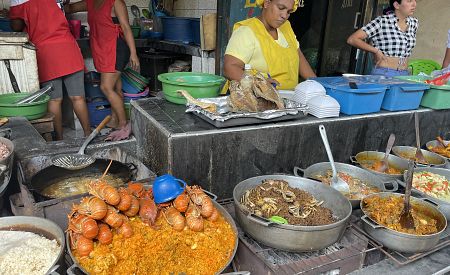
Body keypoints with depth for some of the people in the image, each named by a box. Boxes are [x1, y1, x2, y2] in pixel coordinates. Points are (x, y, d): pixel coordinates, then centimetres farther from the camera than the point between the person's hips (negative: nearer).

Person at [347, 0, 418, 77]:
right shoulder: (382, 22, -7)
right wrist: (376, 51, -10)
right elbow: (352, 39, -11)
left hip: (404, 75, 5)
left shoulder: (414, 23, 10)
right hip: (383, 73, -5)